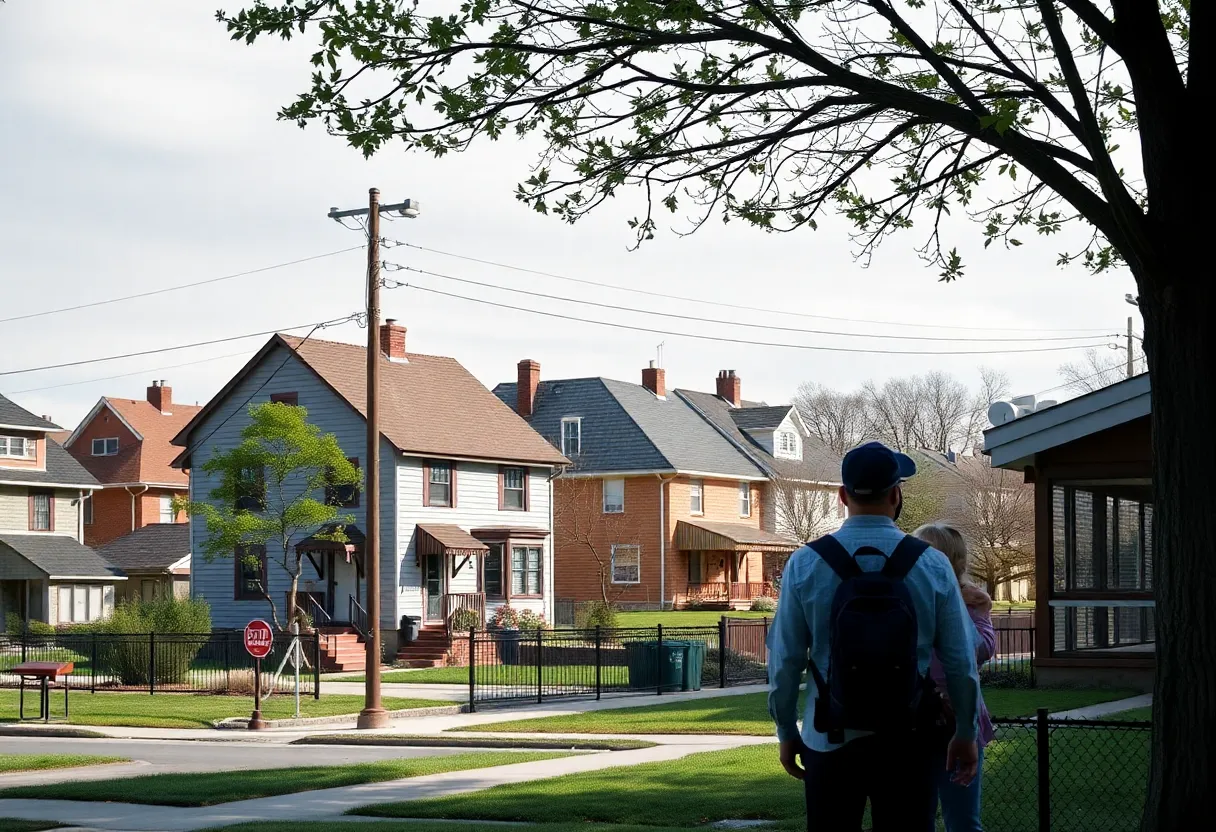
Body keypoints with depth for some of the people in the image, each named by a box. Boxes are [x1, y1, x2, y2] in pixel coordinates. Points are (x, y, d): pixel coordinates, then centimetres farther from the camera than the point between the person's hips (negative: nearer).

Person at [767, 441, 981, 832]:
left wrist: (787, 732, 11)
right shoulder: (933, 565, -4)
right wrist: (966, 733, 13)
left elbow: (784, 661, -2)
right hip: (909, 739, 0)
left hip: (832, 741, 0)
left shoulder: (805, 564, -5)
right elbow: (961, 661, 0)